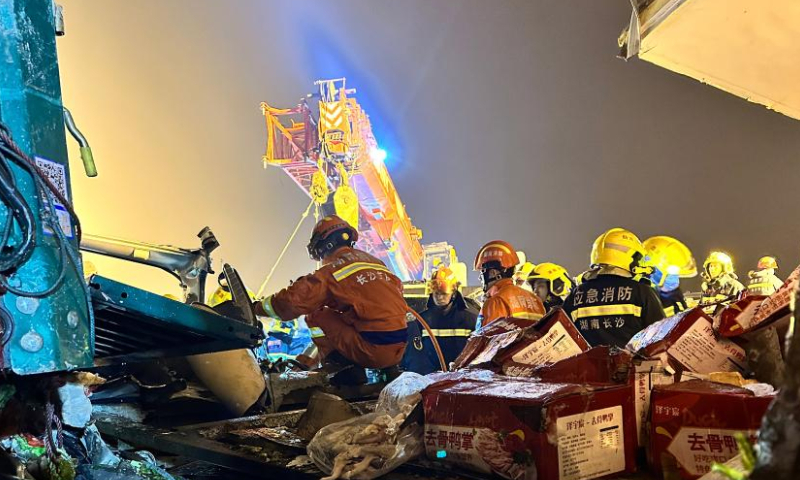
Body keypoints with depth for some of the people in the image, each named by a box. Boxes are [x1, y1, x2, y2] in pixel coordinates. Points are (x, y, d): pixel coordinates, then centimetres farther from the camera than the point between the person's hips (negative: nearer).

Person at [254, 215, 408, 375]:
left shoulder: (332, 271, -2)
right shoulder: (375, 261, 16)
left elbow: (291, 301, -5)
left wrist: (258, 307, 11)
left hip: (373, 351, -6)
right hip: (400, 350, 6)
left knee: (317, 316, 9)